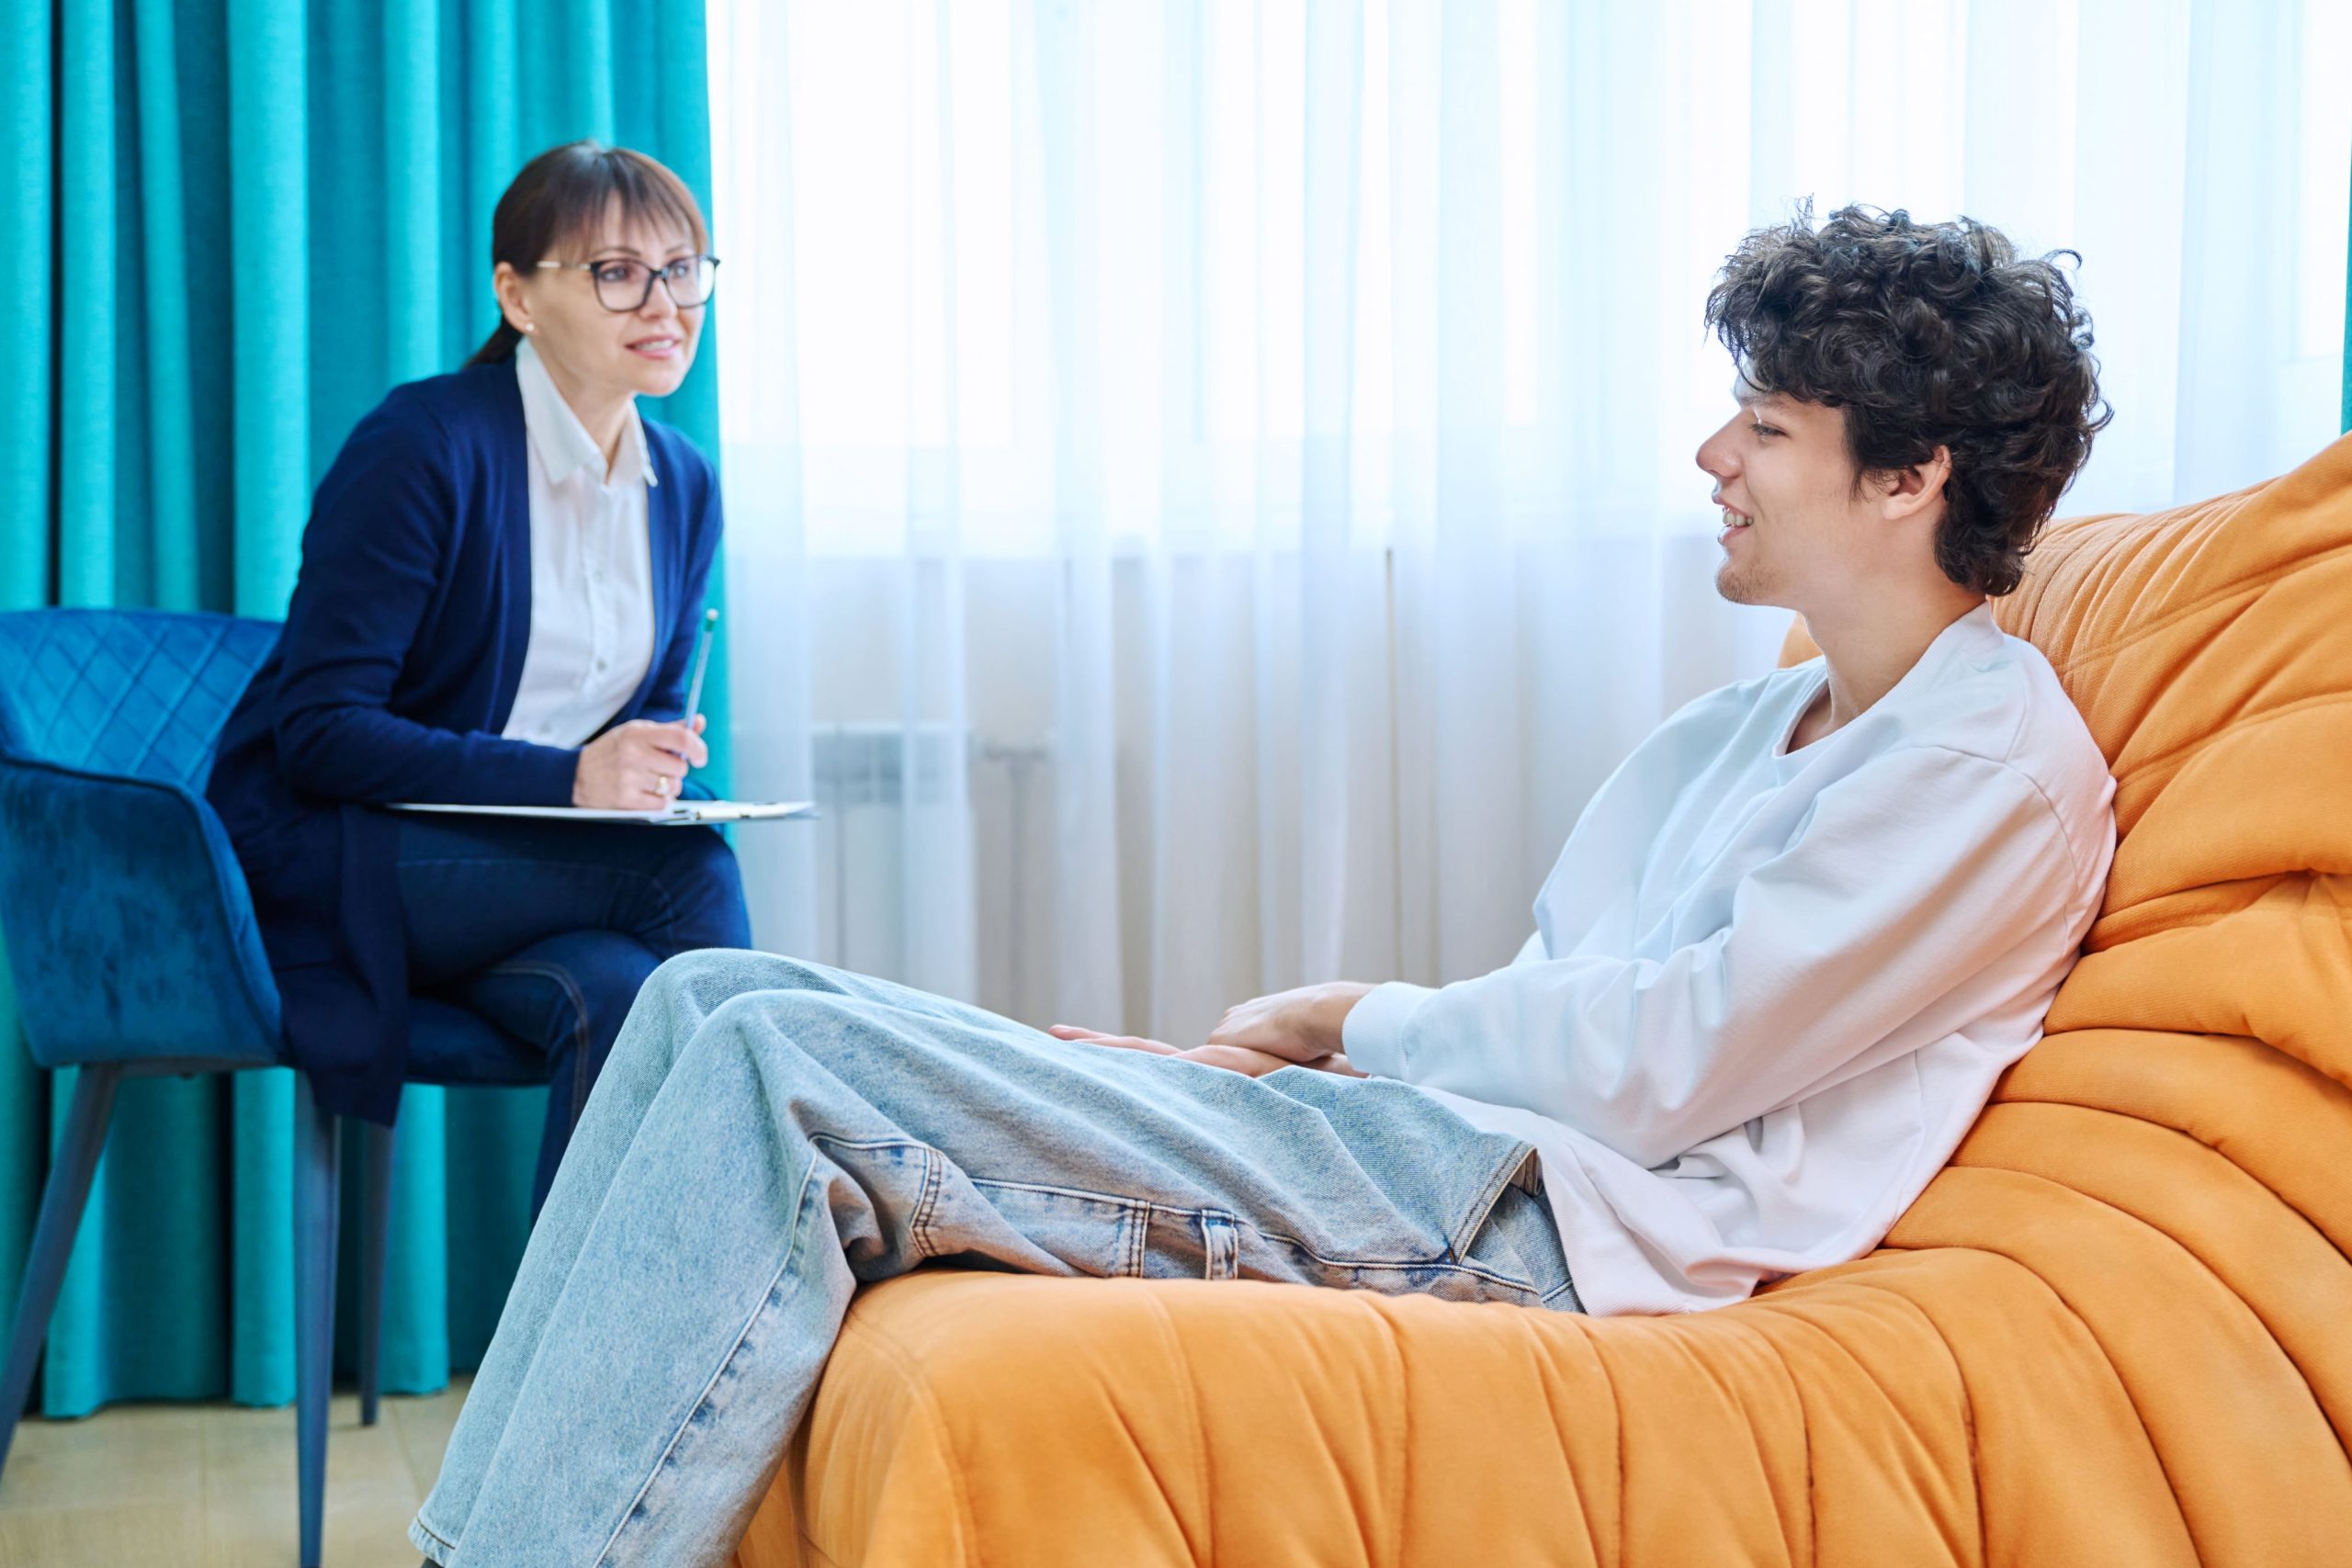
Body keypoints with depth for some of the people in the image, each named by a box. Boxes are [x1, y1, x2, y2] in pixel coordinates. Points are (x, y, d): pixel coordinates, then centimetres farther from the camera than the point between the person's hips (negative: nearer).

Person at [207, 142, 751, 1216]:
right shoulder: (424, 443, -13)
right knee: (691, 874, -28)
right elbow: (319, 733, -17)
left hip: (519, 870, 6)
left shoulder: (684, 487, 8)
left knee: (618, 999, -31)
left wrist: (653, 762, -10)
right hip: (324, 863, -6)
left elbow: (657, 709, 17)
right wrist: (566, 779, -26)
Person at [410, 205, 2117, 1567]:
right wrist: (1242, 1056, 2)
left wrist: (1355, 1019, 1)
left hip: (1547, 1214, -9)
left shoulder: (1995, 761, -4)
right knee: (723, 1000, -1)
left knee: (787, 1073, -22)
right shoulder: (1747, 731, 24)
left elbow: (1659, 1061, -13)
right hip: (1447, 1135, 10)